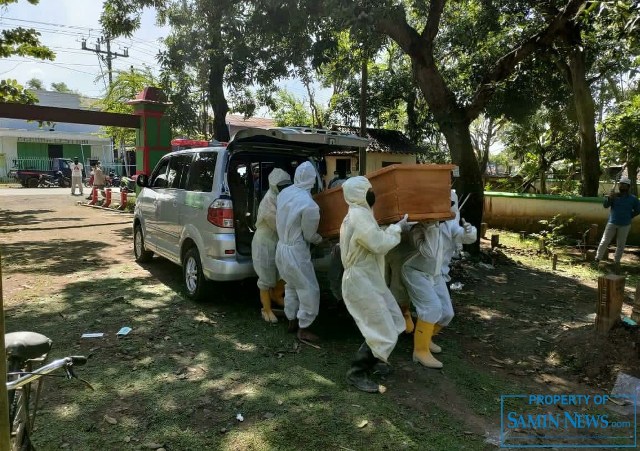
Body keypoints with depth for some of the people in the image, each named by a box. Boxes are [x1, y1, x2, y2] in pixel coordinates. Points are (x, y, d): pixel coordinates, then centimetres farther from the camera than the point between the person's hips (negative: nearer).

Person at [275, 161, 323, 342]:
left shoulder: (284, 193, -3)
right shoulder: (309, 204, -24)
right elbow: (309, 235, -13)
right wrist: (321, 239, 7)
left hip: (282, 247, 8)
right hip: (296, 252, -8)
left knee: (291, 286, 23)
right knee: (309, 290, 5)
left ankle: (292, 321, 35)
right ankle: (303, 329, 13)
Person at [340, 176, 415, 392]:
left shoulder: (360, 214, 14)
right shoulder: (359, 216, -21)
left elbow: (375, 240, 18)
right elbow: (379, 244, -24)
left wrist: (395, 228, 9)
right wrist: (397, 228, -10)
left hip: (370, 281, 11)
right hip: (361, 283, -11)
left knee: (394, 323, 19)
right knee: (383, 333, -6)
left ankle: (371, 360, 35)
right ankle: (356, 373, 8)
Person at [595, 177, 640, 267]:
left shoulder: (633, 199, -1)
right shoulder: (614, 196, -2)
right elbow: (605, 205, -12)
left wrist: (629, 216, 0)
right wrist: (609, 198, -28)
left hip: (624, 225, 0)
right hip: (612, 223, 0)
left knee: (621, 244, 8)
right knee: (604, 242, -1)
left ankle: (617, 261, 20)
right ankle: (598, 258, 6)